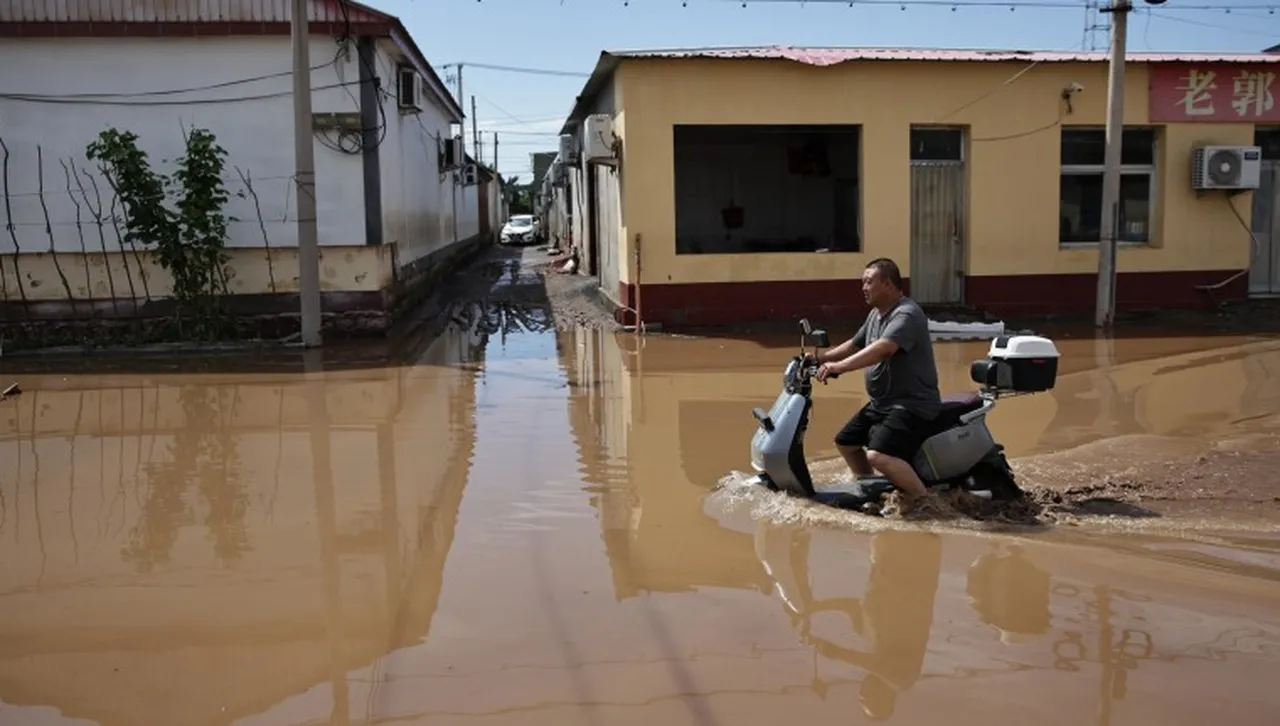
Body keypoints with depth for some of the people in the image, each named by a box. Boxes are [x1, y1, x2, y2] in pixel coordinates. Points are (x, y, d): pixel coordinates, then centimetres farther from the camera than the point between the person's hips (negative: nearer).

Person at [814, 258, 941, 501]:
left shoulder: (906, 314, -20)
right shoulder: (875, 314, 12)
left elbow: (882, 349, -36)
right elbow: (854, 344, 25)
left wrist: (839, 367, -42)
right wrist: (821, 358, 13)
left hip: (912, 404, -11)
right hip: (880, 403, 11)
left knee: (878, 456, -29)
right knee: (845, 442, 19)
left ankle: (925, 500, -17)